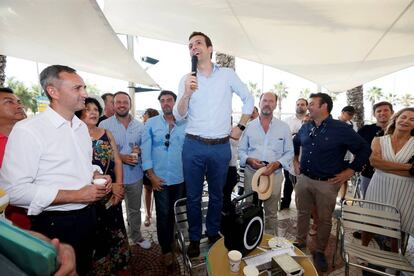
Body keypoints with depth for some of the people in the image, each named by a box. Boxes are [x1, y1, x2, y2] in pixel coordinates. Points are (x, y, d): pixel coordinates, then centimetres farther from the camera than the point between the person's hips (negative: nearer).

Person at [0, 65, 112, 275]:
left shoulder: (82, 126, 6)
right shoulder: (27, 130, -18)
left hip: (87, 216, 7)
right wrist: (76, 195, -23)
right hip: (55, 224, -6)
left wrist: (96, 176, -3)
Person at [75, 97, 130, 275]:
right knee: (96, 236, 10)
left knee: (115, 232, 14)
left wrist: (118, 186, -6)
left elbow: (117, 162, 6)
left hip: (113, 194, 5)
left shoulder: (107, 134, 7)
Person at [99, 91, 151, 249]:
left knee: (135, 209, 18)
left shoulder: (139, 126, 4)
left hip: (135, 175, 3)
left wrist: (139, 150, -12)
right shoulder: (104, 125, -5)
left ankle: (136, 236, 39)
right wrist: (120, 157, -20)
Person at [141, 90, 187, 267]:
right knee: (163, 215, 8)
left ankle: (177, 241, 42)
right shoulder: (151, 123, -2)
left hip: (181, 178, 1)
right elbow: (146, 150, -4)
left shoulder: (185, 124, -2)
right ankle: (166, 249, 29)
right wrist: (151, 175, -8)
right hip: (160, 179, -1)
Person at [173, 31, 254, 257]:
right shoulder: (187, 79, 4)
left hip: (221, 147, 0)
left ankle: (213, 233, 38)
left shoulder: (228, 75, 4)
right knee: (193, 196, 10)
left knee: (216, 194, 15)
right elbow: (178, 116, -2)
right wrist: (187, 94, -19)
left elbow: (249, 99, 12)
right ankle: (194, 238, 31)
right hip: (193, 146, 0)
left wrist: (240, 127, 7)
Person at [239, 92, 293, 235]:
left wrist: (277, 164, -14)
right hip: (251, 173, 1)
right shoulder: (249, 126, 5)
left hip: (274, 174, 0)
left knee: (271, 213, 11)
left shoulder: (284, 127, 4)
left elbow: (289, 152, 4)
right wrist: (249, 160, -13)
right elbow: (241, 149, 7)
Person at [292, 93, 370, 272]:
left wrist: (349, 171, -6)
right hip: (303, 179, 4)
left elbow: (364, 150, -4)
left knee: (324, 219, 11)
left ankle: (320, 252, 31)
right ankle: (300, 243, 36)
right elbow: (294, 144, 23)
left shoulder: (341, 129, -11)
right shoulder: (306, 127, 4)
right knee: (302, 213, 16)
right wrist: (295, 161, 16)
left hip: (327, 183, -4)